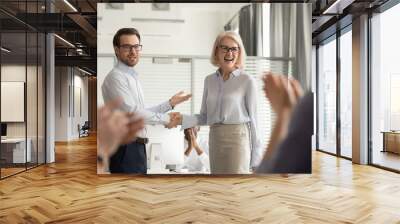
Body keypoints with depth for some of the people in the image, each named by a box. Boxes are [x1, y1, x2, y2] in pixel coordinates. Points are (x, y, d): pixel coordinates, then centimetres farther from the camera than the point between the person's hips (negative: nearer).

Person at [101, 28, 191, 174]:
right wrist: (165, 119, -11)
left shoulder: (133, 77, 17)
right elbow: (132, 111, -21)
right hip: (125, 148, -9)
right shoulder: (116, 77, -12)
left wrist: (170, 103, 15)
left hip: (136, 147, 9)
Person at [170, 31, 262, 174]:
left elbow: (252, 118, -2)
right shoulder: (209, 80, 10)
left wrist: (256, 152, -2)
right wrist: (183, 119, -5)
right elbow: (204, 117, 11)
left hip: (237, 138, -5)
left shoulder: (247, 81, -3)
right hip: (215, 139, 5)